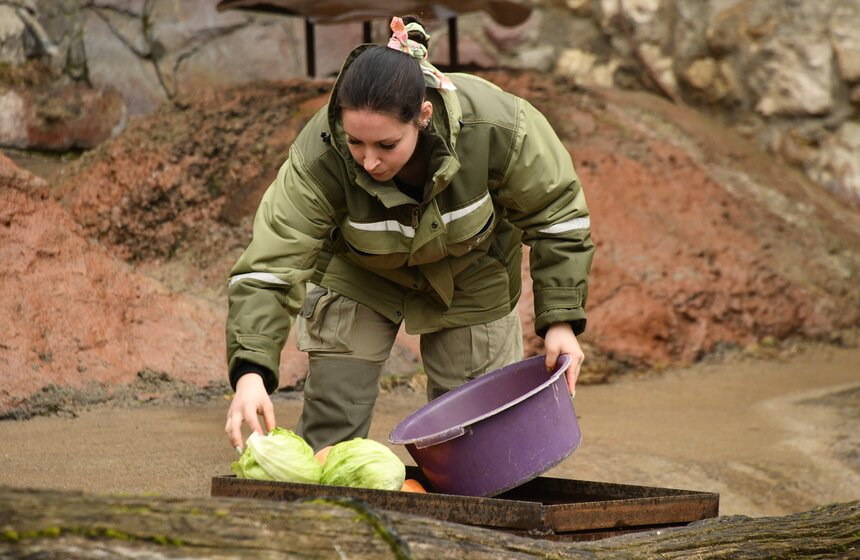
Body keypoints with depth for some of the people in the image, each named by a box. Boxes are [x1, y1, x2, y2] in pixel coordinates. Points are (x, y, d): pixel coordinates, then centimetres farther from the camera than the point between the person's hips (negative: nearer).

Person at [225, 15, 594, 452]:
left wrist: (560, 320, -20)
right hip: (357, 278, 0)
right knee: (330, 431, -6)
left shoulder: (497, 127, -35)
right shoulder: (320, 155, -37)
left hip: (470, 280, 1)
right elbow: (270, 266, -37)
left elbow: (555, 212, -17)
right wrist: (250, 372, -50)